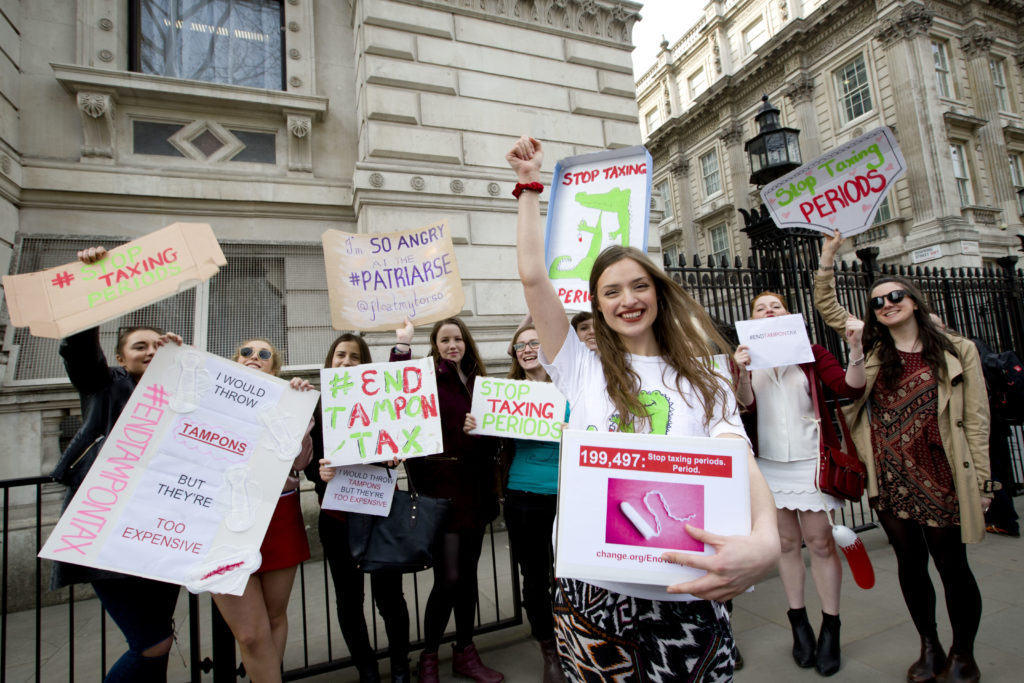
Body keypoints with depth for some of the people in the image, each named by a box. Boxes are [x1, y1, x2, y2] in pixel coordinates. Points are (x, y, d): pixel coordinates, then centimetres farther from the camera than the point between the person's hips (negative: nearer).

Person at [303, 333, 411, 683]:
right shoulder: (316, 404, 2)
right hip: (337, 516, 1)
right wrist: (319, 472, -20)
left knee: (388, 594, 5)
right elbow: (308, 463, -1)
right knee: (348, 599, 13)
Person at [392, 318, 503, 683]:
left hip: (475, 488, 6)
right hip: (442, 488, -6)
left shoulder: (477, 380, 13)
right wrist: (402, 345, -26)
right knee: (448, 577, -1)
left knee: (468, 573, 15)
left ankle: (465, 653, 31)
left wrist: (482, 429, -5)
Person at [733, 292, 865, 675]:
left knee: (819, 541, 1)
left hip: (809, 458, -1)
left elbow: (850, 389, -9)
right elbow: (745, 405, -7)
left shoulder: (812, 352, 2)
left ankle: (830, 628, 15)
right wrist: (742, 373, -23)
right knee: (786, 542, 10)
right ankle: (798, 623, 23)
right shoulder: (747, 357, 6)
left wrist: (856, 348, -22)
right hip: (768, 462, 2)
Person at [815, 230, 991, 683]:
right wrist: (827, 259, 3)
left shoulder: (957, 351, 0)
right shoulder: (871, 348, 6)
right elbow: (828, 309, 11)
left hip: (939, 478, -2)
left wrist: (980, 481, -2)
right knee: (910, 564, 14)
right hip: (889, 478, 3)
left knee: (951, 565, 8)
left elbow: (975, 420, 0)